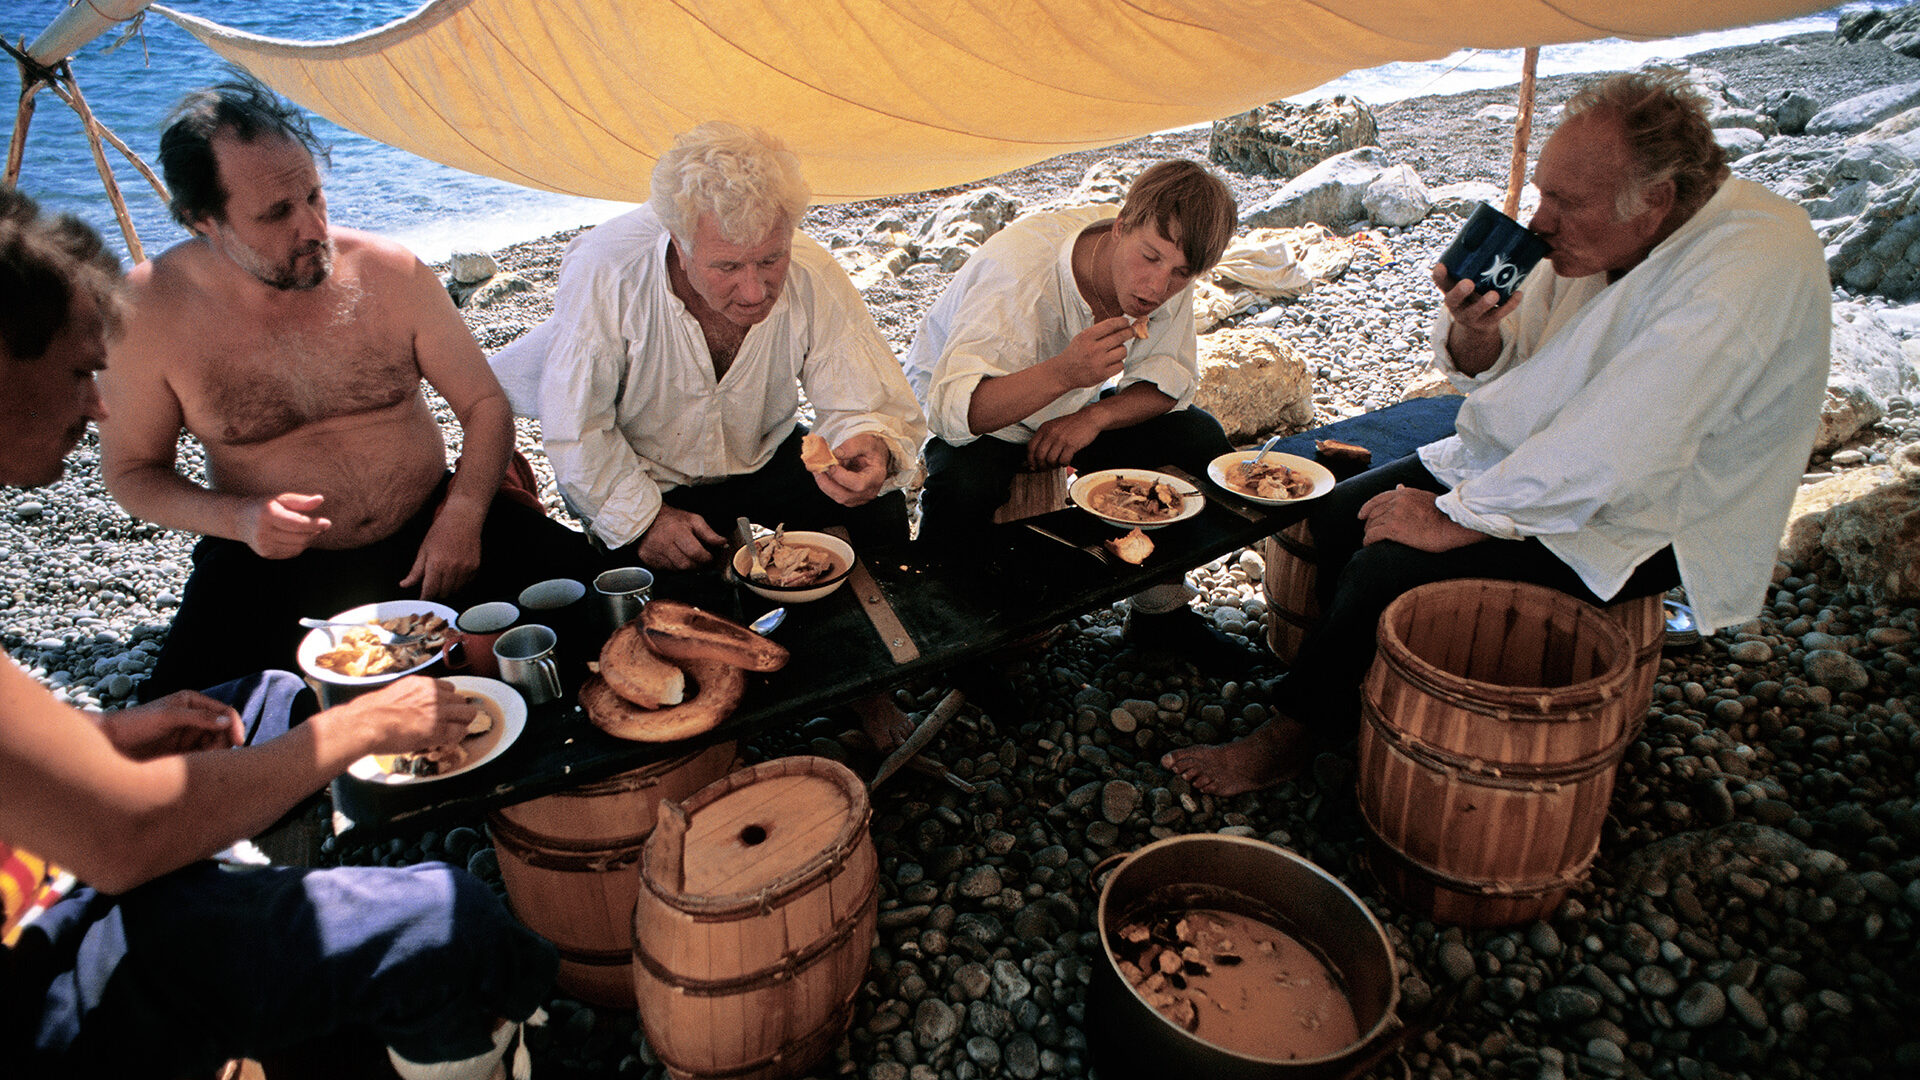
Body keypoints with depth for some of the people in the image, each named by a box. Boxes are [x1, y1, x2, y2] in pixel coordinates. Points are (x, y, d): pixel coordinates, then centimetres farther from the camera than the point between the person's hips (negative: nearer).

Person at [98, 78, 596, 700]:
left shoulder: (389, 271, -6)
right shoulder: (149, 308, -8)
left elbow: (485, 403, 2)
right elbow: (131, 469, 4)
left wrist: (461, 515, -14)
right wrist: (237, 518, -17)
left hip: (428, 528, 2)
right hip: (273, 565, -1)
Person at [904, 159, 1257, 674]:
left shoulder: (1168, 276, -17)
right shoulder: (1020, 265, -35)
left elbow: (1171, 379, -7)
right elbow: (952, 409, -41)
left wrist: (1096, 416, -26)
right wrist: (1063, 372, -56)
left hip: (1075, 409, 6)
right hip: (965, 416, -5)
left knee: (1200, 439, -11)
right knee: (962, 482, -37)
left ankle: (1159, 609, 8)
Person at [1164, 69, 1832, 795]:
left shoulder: (1751, 269, -27)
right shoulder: (1598, 231, -3)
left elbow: (1607, 460, -32)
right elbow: (1491, 371, 6)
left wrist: (1455, 518, -24)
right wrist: (1475, 331, -18)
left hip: (1637, 525, -8)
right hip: (1528, 465, 8)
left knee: (1391, 565, -21)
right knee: (1339, 514, -1)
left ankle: (1295, 735, 1)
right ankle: (1360, 690, 14)